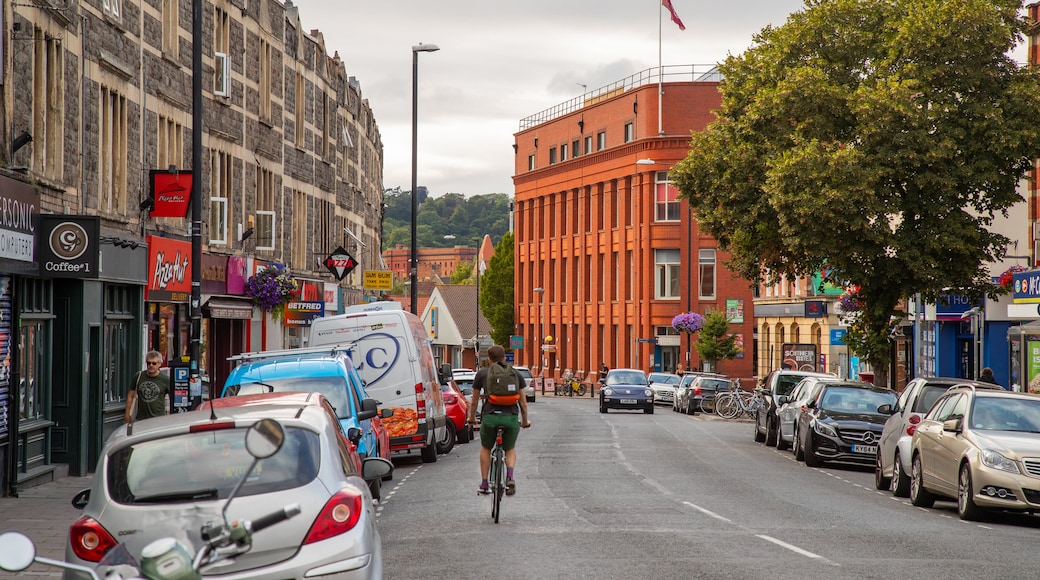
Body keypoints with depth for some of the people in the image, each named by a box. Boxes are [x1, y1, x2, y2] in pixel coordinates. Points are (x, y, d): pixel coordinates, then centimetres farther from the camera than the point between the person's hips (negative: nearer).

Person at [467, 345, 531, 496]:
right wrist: (525, 421, 32)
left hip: (490, 416, -1)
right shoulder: (516, 374, 15)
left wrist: (472, 418, 36)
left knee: (486, 448, 25)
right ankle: (510, 476, -1)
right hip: (511, 417, 1)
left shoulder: (482, 373, 12)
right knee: (510, 449, 24)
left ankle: (484, 484, 24)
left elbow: (474, 401, 19)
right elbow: (523, 403, 17)